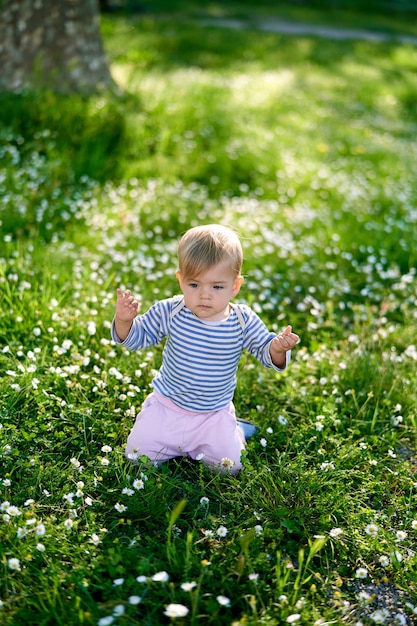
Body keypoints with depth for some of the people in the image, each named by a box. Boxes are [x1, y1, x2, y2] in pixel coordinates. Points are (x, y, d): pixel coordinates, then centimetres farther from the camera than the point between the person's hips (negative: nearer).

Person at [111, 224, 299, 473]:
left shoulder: (243, 322, -16)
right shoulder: (168, 313, -15)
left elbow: (266, 352, -10)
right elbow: (137, 337, -5)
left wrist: (277, 349, -34)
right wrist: (124, 321, -28)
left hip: (214, 414, -1)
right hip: (166, 407, 1)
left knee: (229, 466, -9)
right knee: (138, 455, -4)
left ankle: (234, 432, 23)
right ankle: (175, 443, 27)